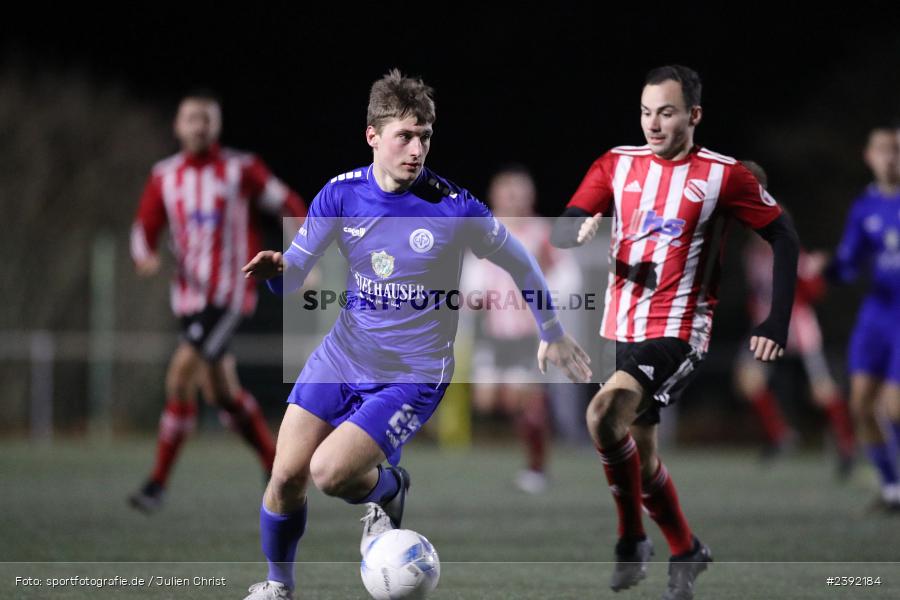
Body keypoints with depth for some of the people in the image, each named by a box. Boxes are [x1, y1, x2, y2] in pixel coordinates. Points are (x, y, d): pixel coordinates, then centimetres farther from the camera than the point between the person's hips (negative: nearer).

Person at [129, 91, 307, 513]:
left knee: (181, 376, -19)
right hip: (189, 295, 6)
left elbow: (290, 206, 5)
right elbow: (145, 229, 10)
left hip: (229, 295, -6)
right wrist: (144, 257, -13)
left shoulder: (240, 169, -3)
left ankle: (158, 483, -14)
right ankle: (277, 467, 29)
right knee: (221, 393, 11)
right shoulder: (165, 177, 8)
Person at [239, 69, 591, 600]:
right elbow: (294, 275, -5)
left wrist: (552, 333, 10)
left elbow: (518, 262, -1)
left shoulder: (454, 207, -17)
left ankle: (387, 488, 15)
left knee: (330, 472, -21)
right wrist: (277, 269, -29)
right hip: (344, 353, 4)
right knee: (287, 475, -3)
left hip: (414, 373, -4)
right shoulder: (343, 193, -7)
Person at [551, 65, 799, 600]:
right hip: (623, 330, 6)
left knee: (604, 415, -26)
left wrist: (777, 325, -7)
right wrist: (582, 230, -24)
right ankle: (687, 552, 36)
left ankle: (633, 541, -9)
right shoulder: (617, 164, 5)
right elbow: (560, 231, 1)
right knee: (640, 452, 14)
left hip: (679, 333, -6)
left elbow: (785, 238, 0)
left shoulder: (722, 174, -6)